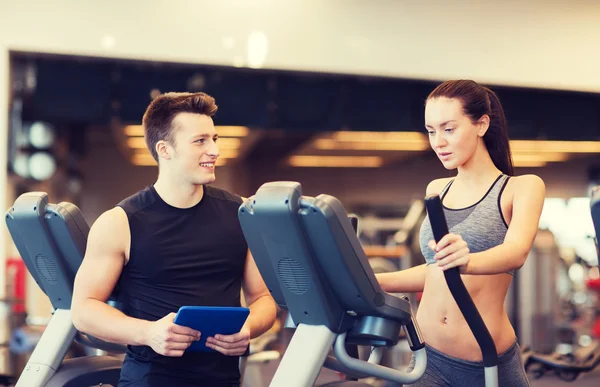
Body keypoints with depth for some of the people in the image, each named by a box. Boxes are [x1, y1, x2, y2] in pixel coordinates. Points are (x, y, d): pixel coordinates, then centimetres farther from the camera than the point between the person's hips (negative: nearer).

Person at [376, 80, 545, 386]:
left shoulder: (523, 188, -4)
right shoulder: (436, 190, 11)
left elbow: (517, 252, -23)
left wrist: (467, 261, -43)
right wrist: (374, 282, 4)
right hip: (428, 357, 4)